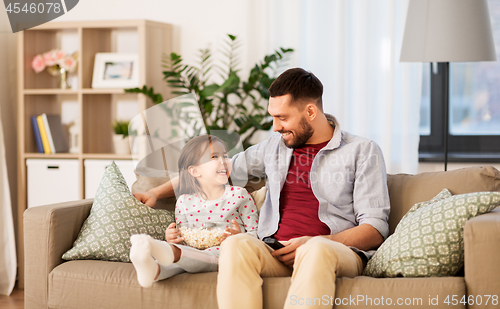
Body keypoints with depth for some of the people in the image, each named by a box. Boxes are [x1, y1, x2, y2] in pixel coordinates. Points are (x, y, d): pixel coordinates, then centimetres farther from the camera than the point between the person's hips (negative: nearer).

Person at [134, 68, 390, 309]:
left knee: (316, 250, -41)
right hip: (276, 253, 4)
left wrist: (314, 243, -14)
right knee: (236, 245, -32)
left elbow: (376, 229, 1)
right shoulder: (275, 146, 22)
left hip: (341, 251, -3)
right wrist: (156, 193, 28)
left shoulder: (363, 151, 7)